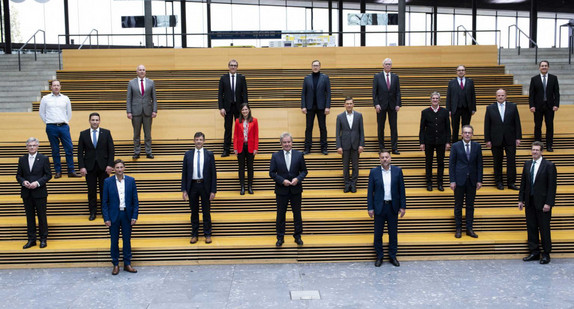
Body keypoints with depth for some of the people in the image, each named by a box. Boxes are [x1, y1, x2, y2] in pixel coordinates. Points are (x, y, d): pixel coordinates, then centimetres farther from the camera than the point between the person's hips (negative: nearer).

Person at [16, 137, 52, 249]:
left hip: (40, 193, -3)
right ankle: (31, 239, 17)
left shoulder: (44, 159, -2)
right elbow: (18, 175, 11)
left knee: (42, 216, 4)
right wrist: (23, 182, -10)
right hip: (26, 193, 3)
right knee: (30, 217, 9)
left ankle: (43, 239, 14)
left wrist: (38, 183, -16)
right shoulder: (22, 159, 8)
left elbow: (48, 175, -3)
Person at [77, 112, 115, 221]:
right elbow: (80, 152, 2)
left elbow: (111, 150, 0)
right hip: (90, 167, 0)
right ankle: (93, 212, 15)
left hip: (103, 166, 0)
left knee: (104, 190, 5)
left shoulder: (106, 133, 2)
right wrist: (81, 167, -7)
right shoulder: (83, 134, 4)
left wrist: (110, 165, -8)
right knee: (91, 191, 5)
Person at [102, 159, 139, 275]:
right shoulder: (108, 181, -2)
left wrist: (134, 216, -4)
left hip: (127, 215, 1)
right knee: (114, 241, 6)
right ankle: (115, 265, 18)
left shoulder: (131, 181, 0)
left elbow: (135, 200, 2)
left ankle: (127, 264, 19)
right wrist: (106, 218, -7)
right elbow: (105, 202, -1)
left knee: (127, 240, 8)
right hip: (114, 215, -1)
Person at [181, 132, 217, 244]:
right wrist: (184, 190, -2)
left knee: (206, 211, 7)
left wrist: (213, 190, -6)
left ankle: (207, 234, 18)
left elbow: (213, 173, -1)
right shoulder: (188, 154, 4)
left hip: (205, 186, -1)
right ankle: (194, 235, 19)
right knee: (194, 212, 9)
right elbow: (184, 173, 5)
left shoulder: (209, 154, 0)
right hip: (192, 186, 1)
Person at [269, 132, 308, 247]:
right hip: (281, 190, -1)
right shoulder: (275, 156, -2)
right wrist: (282, 181, -15)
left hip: (296, 190, 1)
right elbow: (272, 173, -2)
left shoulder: (299, 155, 1)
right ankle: (280, 238, 17)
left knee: (297, 214, 9)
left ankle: (298, 236, 22)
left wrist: (298, 178, -14)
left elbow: (304, 171, 4)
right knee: (280, 214, 6)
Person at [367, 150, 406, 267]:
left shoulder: (397, 171, 1)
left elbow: (401, 190, 3)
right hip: (379, 207, -1)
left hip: (393, 207, 1)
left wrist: (403, 206, -1)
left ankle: (393, 256, 22)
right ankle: (379, 256, 19)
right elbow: (370, 191, 0)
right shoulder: (374, 172, -2)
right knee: (378, 234, 5)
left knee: (393, 233, 9)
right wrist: (370, 208, -5)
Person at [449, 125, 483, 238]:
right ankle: (458, 228, 14)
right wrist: (452, 180, -8)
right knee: (458, 205, 5)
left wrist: (479, 180, 0)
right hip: (459, 180, -2)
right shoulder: (456, 146, -2)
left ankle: (469, 228, 16)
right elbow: (451, 164, -3)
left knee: (470, 205, 8)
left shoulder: (477, 146, 5)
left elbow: (479, 164, 6)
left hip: (472, 180, 2)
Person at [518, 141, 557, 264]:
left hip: (542, 203, -5)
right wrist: (521, 199, 7)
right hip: (529, 202, 5)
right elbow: (523, 183, 12)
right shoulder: (527, 164, 9)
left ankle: (546, 254, 13)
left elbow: (552, 186, -10)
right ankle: (534, 252, 20)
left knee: (544, 229, 2)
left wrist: (548, 203, -15)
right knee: (531, 228, 9)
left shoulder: (549, 165, -7)